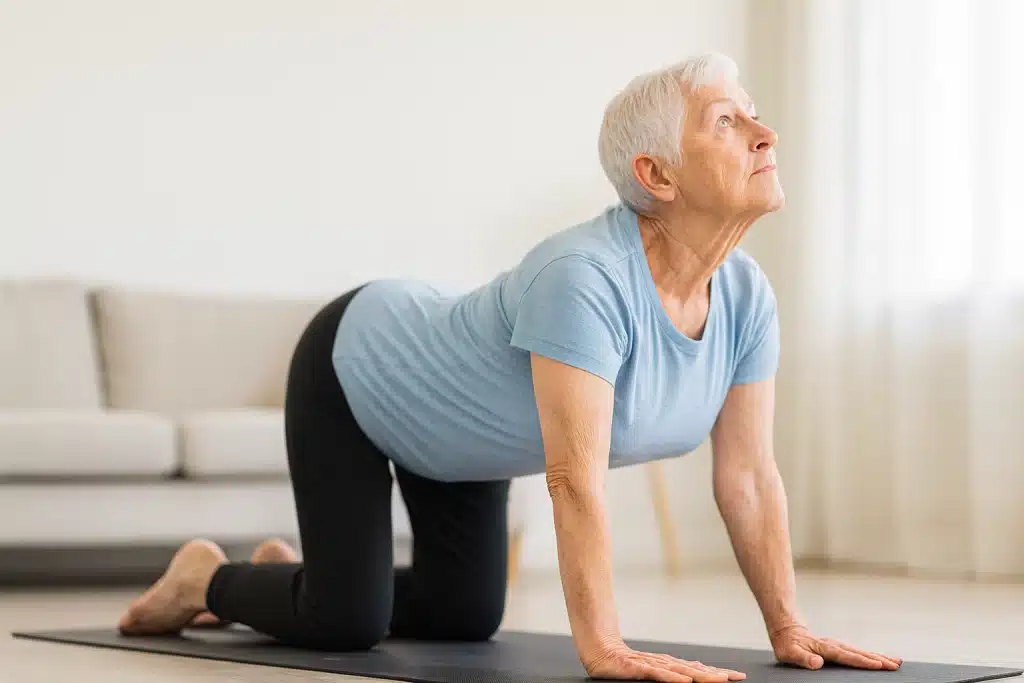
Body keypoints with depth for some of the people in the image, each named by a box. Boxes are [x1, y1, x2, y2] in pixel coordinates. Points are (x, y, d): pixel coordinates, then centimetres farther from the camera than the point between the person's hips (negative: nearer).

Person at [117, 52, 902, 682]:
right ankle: (209, 578, 20)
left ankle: (296, 576, 36)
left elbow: (749, 475, -14)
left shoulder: (746, 295, -19)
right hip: (357, 370, -7)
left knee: (465, 617, 10)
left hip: (447, 411, 7)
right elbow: (575, 480, -44)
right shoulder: (583, 278, -42)